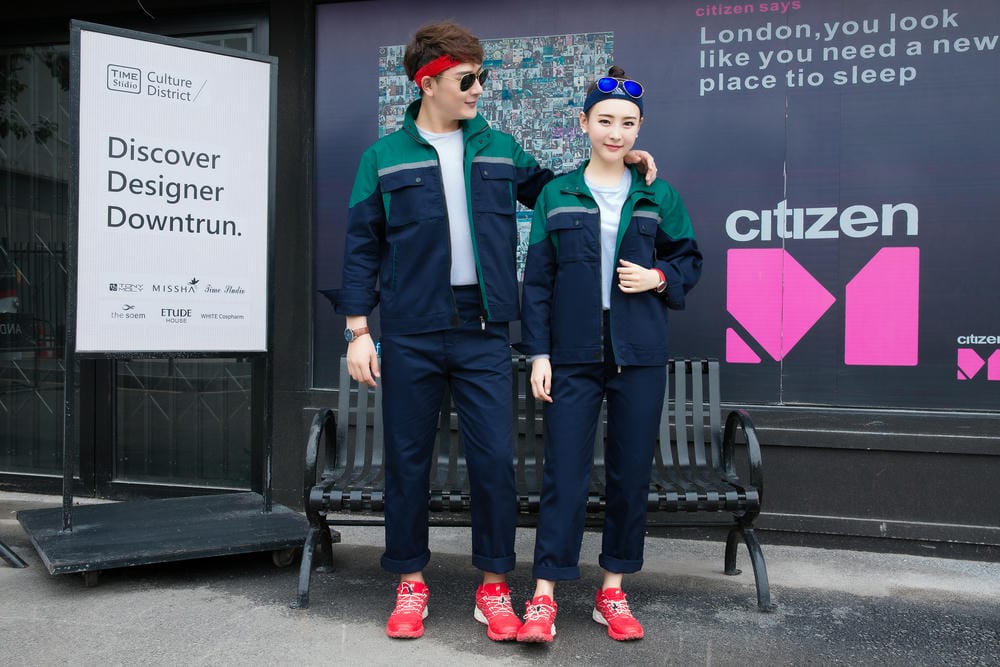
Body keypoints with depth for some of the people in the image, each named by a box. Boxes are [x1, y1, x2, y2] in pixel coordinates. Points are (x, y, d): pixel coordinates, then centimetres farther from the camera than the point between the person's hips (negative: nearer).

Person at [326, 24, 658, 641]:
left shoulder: (500, 149, 12)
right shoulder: (384, 158, 4)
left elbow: (545, 188, 27)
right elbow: (363, 249, 4)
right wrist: (358, 330, -2)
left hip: (484, 334, 2)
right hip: (410, 336, -1)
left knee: (495, 460, 1)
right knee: (408, 460, 7)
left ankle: (494, 586, 18)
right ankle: (412, 583, 25)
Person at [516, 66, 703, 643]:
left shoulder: (658, 196, 7)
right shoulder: (557, 195, 4)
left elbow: (690, 259, 16)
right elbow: (537, 280, 3)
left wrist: (660, 277, -6)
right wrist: (538, 352, -3)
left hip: (639, 356, 2)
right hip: (574, 355, -1)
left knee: (632, 472, 7)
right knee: (564, 473, -3)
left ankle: (613, 592, 21)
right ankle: (544, 596, 5)